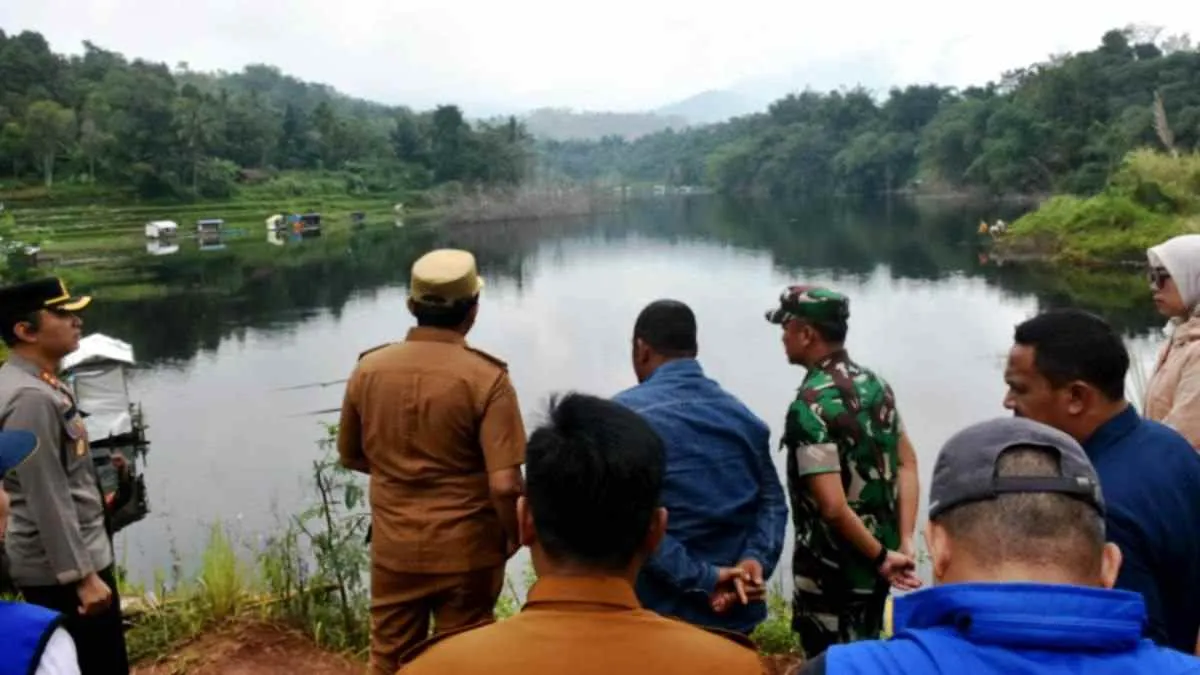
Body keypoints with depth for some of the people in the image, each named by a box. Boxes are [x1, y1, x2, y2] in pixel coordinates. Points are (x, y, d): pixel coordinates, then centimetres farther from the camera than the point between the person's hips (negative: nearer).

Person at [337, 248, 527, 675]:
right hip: (465, 550, -3)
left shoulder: (368, 369, -6)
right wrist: (513, 538, -4)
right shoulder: (486, 378, -19)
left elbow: (351, 455, 8)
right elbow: (505, 485, -22)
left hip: (393, 547, 3)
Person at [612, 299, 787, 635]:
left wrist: (702, 578, -18)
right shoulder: (744, 417, 8)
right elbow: (773, 501, 3)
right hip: (733, 612, 5)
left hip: (657, 614, -5)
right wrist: (755, 559, -11)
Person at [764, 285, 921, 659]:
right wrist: (903, 543, 1)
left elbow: (832, 506, -27)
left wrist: (881, 557, -15)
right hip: (874, 560, 8)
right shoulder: (874, 383, 3)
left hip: (832, 567, -8)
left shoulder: (810, 405, -23)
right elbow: (907, 463, 6)